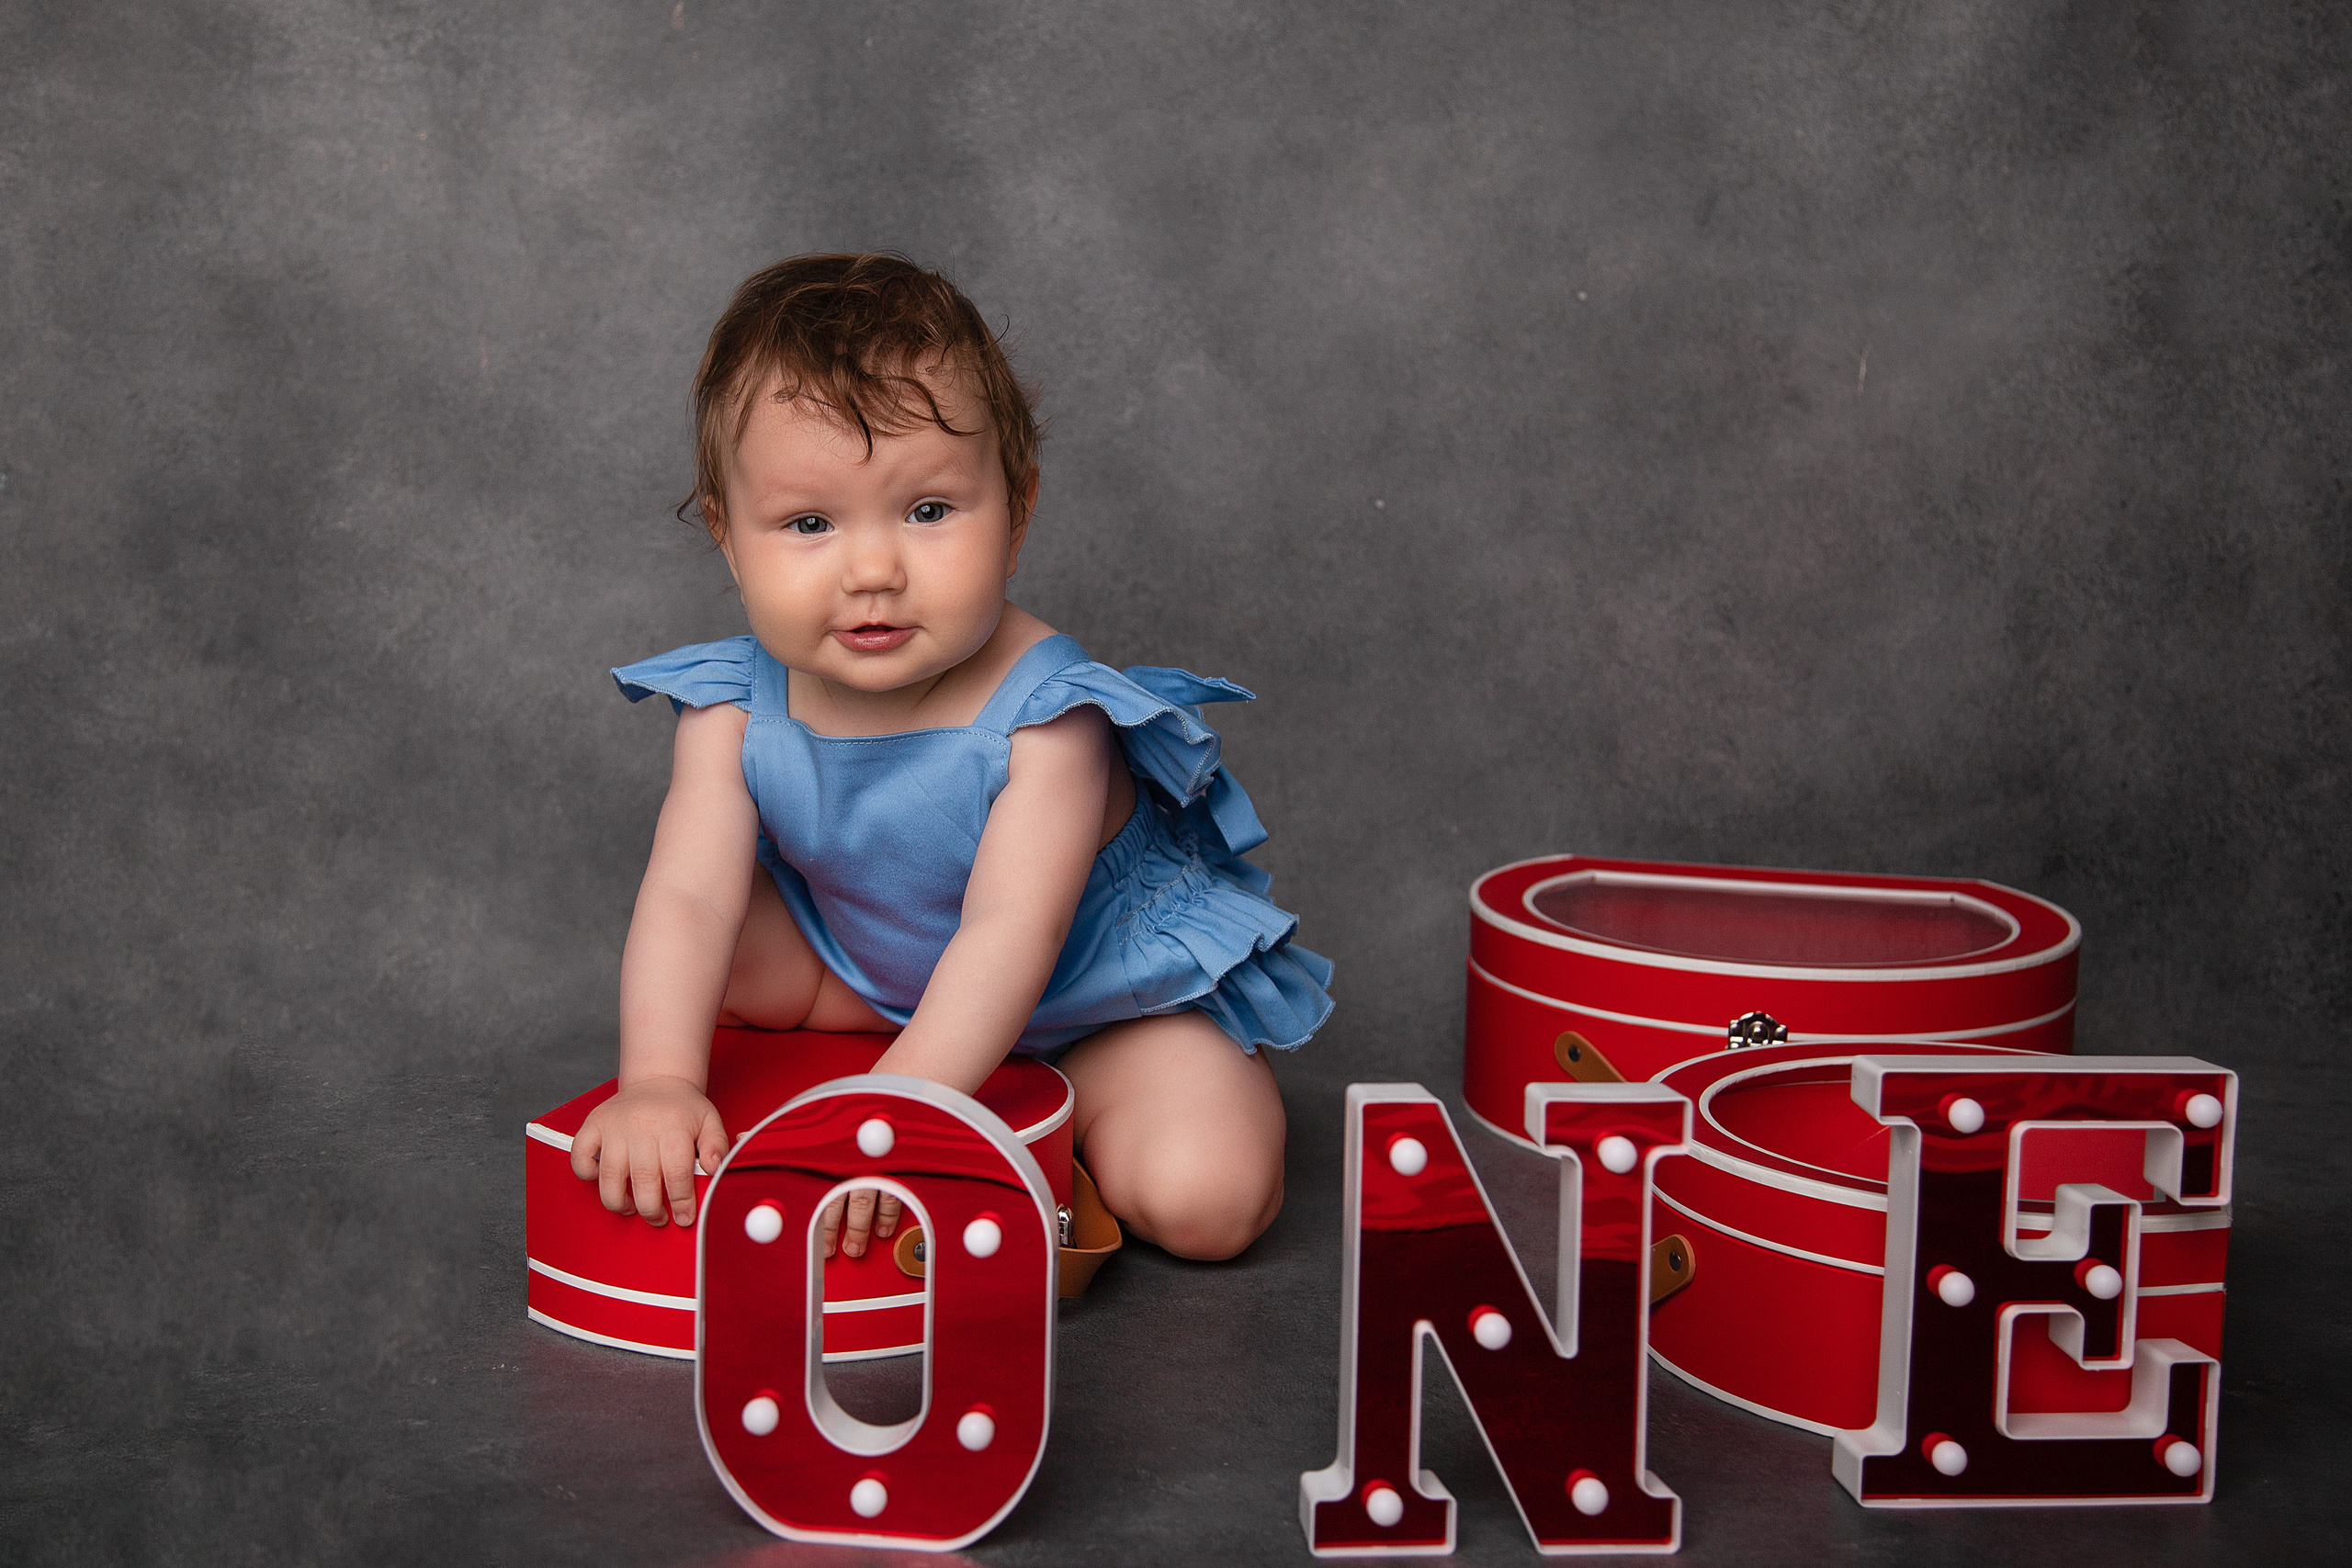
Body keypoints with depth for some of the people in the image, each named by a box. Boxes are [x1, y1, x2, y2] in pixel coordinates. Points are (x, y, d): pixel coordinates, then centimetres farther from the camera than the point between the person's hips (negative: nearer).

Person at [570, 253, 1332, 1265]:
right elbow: (689, 896, -29)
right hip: (865, 957, 4)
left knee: (1203, 1198, -23)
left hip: (1104, 979, -3)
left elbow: (1011, 933, -40)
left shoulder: (1042, 715, -33)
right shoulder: (735, 710, -20)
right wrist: (658, 1082, -46)